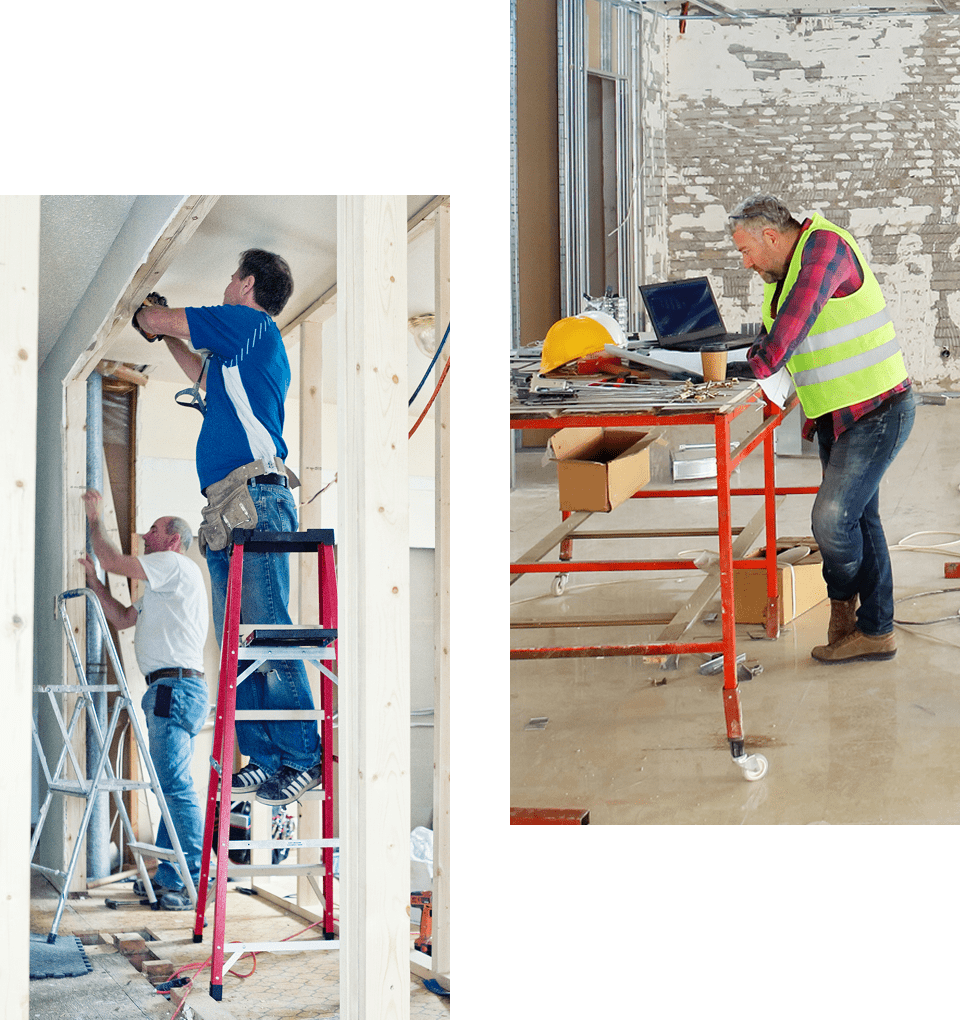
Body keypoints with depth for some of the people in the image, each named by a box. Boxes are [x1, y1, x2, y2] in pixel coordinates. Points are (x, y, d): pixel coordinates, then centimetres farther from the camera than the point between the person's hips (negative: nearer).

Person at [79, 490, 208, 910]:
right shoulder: (160, 585, 28)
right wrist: (95, 583, 21)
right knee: (169, 788, 12)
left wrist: (95, 520, 6)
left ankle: (195, 883, -14)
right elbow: (122, 618, 29)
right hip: (171, 690, 11)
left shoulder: (176, 564, -3)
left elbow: (114, 562, -7)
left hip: (175, 687, -11)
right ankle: (169, 876, 16)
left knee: (177, 787, -13)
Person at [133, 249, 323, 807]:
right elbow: (201, 373, 48)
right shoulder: (241, 350, 27)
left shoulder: (247, 322, 0)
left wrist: (148, 316, 25)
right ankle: (266, 757, 4)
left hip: (254, 498, -10)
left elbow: (155, 320, 4)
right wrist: (168, 336, 50)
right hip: (231, 509, 10)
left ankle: (305, 756, -15)